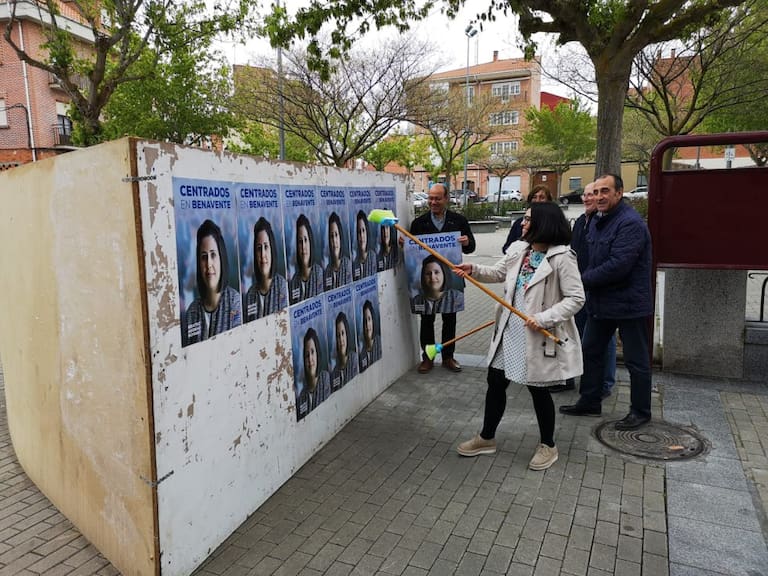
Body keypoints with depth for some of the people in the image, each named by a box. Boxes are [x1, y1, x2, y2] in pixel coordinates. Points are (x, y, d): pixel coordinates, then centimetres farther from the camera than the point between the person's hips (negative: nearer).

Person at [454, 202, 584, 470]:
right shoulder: (517, 249, 3)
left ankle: (548, 445, 32)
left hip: (538, 336, -7)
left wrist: (544, 318, -25)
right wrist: (474, 270, -1)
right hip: (510, 330, 7)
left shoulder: (562, 257, -17)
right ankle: (487, 437, 32)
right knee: (495, 381, 14)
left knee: (538, 389, 8)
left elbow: (576, 298, -17)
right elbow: (499, 272, 16)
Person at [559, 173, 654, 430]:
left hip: (628, 303, -9)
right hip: (600, 301, 9)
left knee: (636, 360, 6)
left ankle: (640, 411, 21)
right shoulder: (599, 220, 10)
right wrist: (586, 279, -1)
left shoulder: (630, 223, -20)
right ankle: (589, 402, 30)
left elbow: (618, 266, -28)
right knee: (590, 351, 16)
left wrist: (583, 280, -18)